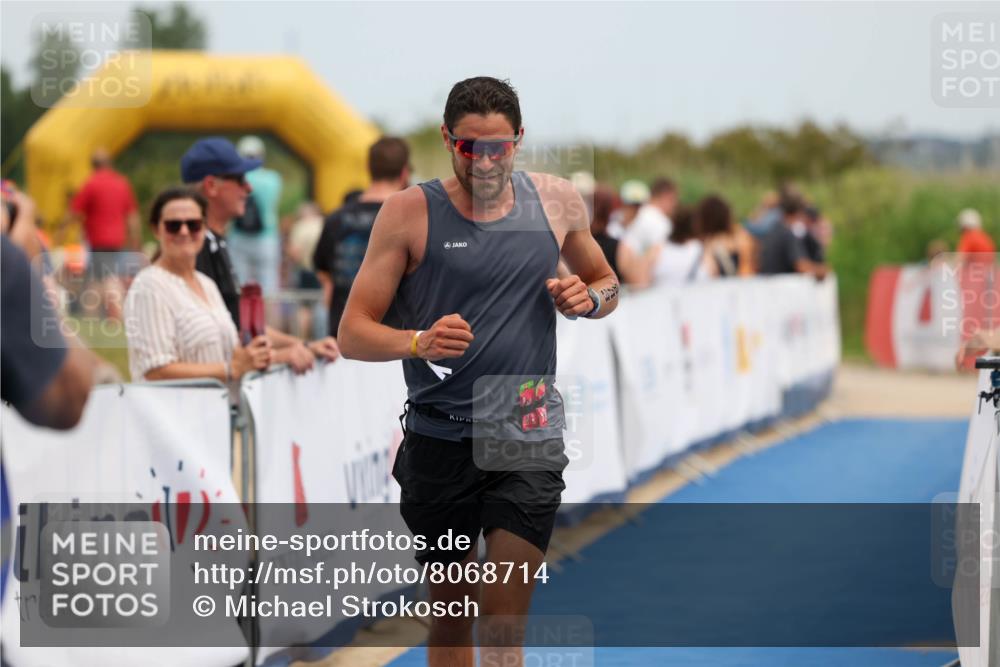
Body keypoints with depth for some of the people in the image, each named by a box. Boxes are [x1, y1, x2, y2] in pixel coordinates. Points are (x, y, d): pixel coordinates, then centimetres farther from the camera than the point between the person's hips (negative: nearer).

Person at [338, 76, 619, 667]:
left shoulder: (557, 202, 5)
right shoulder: (410, 212, -3)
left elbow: (607, 284, 22)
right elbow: (353, 333, -4)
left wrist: (590, 297, -2)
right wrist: (418, 342, -24)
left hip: (529, 437, 1)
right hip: (441, 440, 0)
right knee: (451, 611, 10)